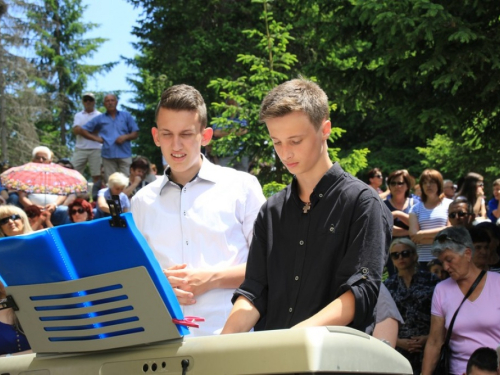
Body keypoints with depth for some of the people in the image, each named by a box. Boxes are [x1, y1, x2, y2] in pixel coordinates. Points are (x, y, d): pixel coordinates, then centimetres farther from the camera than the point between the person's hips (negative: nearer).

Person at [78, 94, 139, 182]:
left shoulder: (126, 116, 15)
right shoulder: (100, 119, 15)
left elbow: (135, 133, 13)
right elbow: (82, 130, 16)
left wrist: (126, 137, -7)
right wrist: (96, 138, 4)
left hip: (124, 154, 0)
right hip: (108, 155, 1)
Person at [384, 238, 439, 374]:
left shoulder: (431, 280, 3)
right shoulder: (387, 286, 8)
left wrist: (431, 337, -8)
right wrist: (397, 341, -6)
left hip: (430, 350, -1)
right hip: (398, 353, 1)